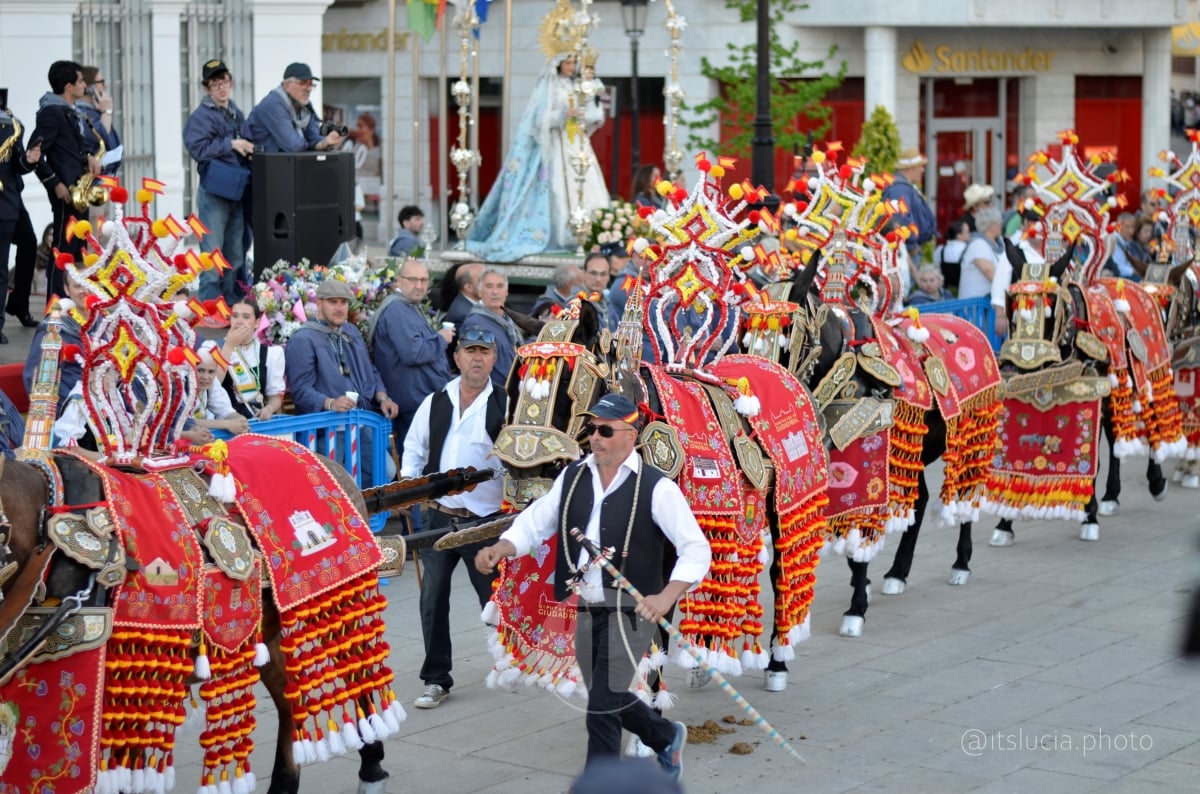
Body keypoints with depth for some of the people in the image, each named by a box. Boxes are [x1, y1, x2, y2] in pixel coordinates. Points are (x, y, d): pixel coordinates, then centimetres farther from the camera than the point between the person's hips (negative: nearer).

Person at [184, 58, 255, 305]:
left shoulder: (237, 114, 16)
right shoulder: (201, 116, -7)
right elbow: (197, 148, -18)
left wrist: (249, 150, 4)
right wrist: (230, 144, -16)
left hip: (237, 191, 7)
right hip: (214, 192, -7)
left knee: (235, 252, 13)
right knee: (213, 251, -7)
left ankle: (233, 300, 21)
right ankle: (210, 302, -3)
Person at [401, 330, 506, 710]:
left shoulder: (505, 406, -5)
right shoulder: (434, 403, 6)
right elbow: (414, 448, 14)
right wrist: (407, 485, 2)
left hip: (485, 519, -3)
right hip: (439, 517, 3)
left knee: (494, 597, 8)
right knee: (432, 600, 3)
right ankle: (436, 680, 13)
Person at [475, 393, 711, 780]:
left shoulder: (656, 488, -13)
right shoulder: (573, 477, 4)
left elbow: (696, 548, -14)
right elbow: (535, 522, 6)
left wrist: (666, 597, -29)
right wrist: (500, 548, -14)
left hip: (631, 613, -6)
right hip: (587, 612, 6)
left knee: (602, 709, -9)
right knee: (609, 700, 21)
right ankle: (667, 737, 48)